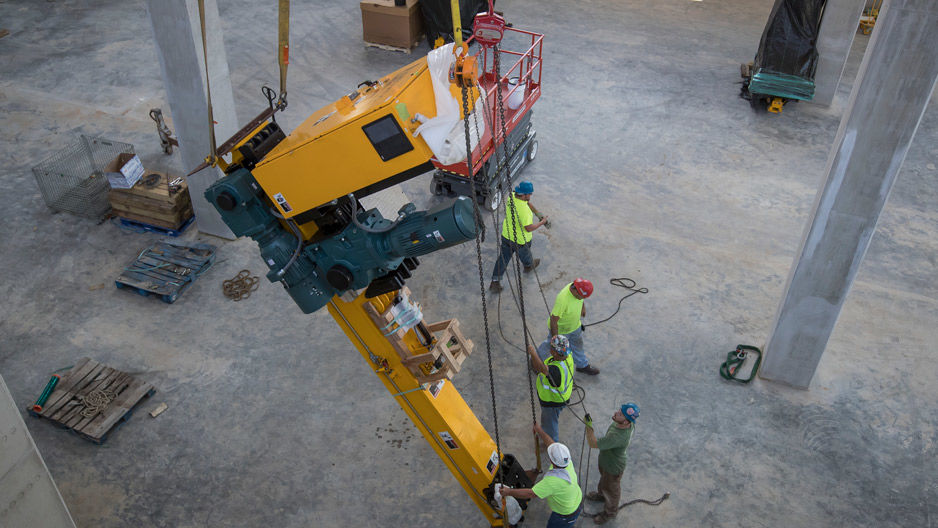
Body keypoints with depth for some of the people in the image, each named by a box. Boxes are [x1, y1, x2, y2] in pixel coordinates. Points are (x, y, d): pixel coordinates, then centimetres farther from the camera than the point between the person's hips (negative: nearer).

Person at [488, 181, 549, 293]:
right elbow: (529, 228, -31)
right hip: (520, 240, -6)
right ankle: (529, 265, 61)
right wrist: (542, 222, -16)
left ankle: (495, 283, 19)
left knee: (503, 258, 16)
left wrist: (537, 212, 9)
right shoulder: (523, 209, -37)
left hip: (506, 235, 6)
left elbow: (527, 202, 8)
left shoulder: (511, 196, -12)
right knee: (524, 254, 28)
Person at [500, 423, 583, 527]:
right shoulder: (566, 460, -23)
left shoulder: (553, 481, -42)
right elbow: (551, 444, -6)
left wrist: (509, 492, -27)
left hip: (567, 514, -7)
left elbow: (530, 494, -37)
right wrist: (539, 431, 3)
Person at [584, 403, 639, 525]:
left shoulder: (617, 437, -48)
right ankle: (601, 494, 66)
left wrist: (588, 426, -39)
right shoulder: (629, 423, -23)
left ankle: (610, 511, 51)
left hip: (613, 468, -7)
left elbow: (593, 444, -41)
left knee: (610, 489, 22)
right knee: (603, 478, 36)